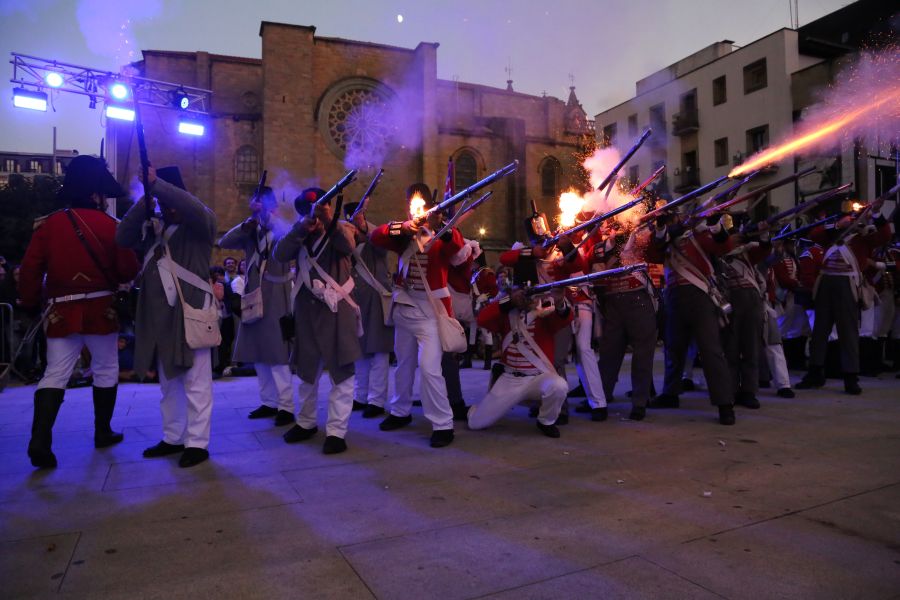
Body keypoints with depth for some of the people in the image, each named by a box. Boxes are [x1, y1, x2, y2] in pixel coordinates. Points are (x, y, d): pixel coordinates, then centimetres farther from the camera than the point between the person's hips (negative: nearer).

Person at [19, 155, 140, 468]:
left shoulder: (47, 224, 3)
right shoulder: (108, 224, -5)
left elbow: (30, 269, 0)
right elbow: (128, 270, -5)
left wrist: (31, 303, 12)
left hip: (61, 312, 3)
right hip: (100, 310, -2)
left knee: (54, 375, 5)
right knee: (106, 370, 13)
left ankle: (40, 441, -7)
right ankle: (103, 432, 21)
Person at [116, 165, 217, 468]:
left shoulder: (200, 224, -2)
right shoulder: (153, 227, 15)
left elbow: (195, 207, -23)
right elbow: (123, 237, 2)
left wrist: (156, 183, -18)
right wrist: (144, 200, -5)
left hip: (190, 313, -7)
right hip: (159, 315, 7)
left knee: (195, 382, -1)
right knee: (168, 382, 15)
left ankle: (197, 443, 6)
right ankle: (172, 438, 27)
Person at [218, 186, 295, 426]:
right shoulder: (250, 232, 13)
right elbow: (224, 242, -2)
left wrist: (269, 220, -18)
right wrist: (249, 223, -14)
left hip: (276, 299, -5)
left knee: (278, 353, -7)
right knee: (259, 354, 9)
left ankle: (286, 406, -2)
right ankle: (268, 402, 18)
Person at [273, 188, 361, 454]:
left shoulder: (342, 229, 1)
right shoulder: (299, 235, 12)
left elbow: (348, 247, -22)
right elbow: (279, 255, -6)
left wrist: (330, 221, -37)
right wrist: (301, 228, -18)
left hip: (337, 308, -4)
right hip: (306, 308, 4)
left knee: (341, 370, -4)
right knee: (306, 369, 15)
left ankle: (336, 431, 3)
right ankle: (306, 422, 31)